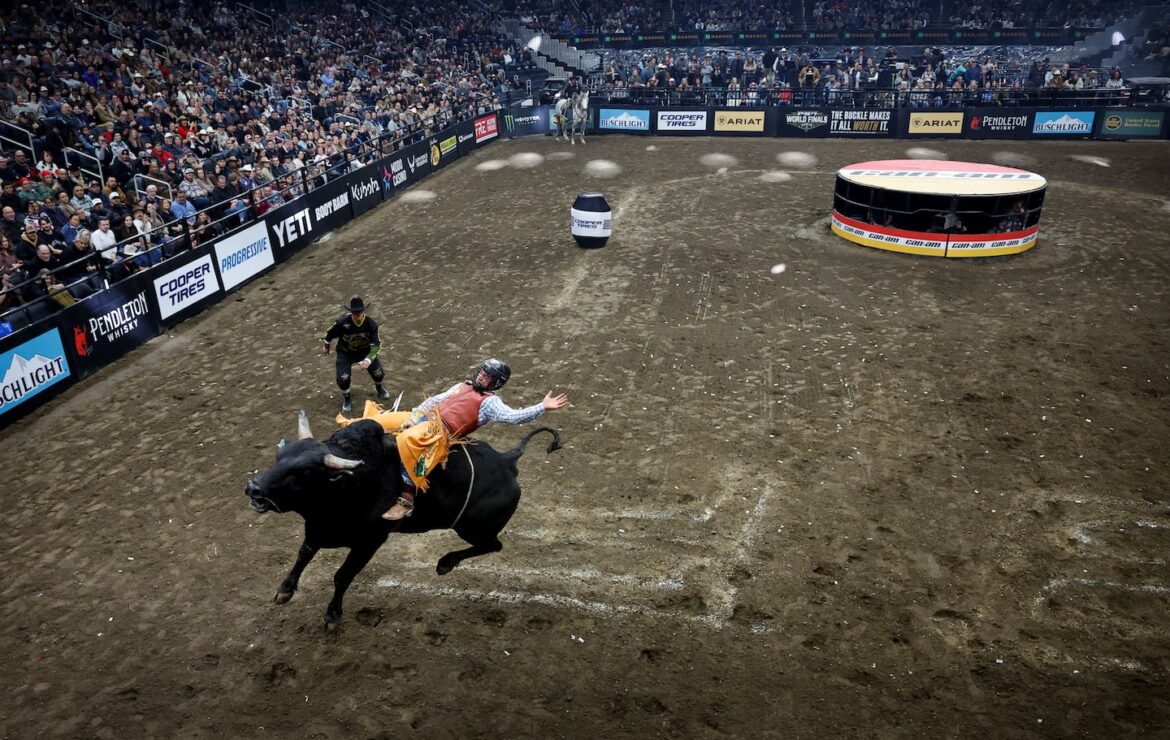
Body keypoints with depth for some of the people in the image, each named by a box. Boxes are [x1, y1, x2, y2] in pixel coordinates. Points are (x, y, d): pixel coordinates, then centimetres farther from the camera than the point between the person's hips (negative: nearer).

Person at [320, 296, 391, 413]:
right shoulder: (342, 322, -30)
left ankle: (378, 387, 34)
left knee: (378, 371, -5)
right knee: (343, 378, -14)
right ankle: (347, 399, 19)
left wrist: (368, 359, -39)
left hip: (365, 351, 2)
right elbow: (330, 333, -9)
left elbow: (376, 344, -25)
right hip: (345, 353, -1)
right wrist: (325, 345, 8)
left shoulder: (371, 323, -26)